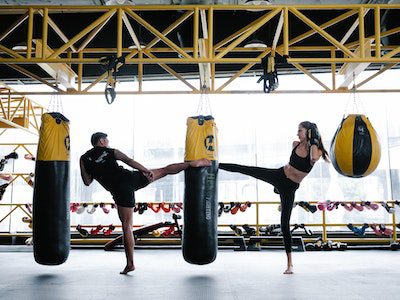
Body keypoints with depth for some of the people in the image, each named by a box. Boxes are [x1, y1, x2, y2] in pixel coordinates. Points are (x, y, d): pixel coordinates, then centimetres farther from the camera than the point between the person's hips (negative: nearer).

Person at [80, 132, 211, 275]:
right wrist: (146, 171, -3)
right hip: (131, 178, 1)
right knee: (164, 170, 16)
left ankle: (130, 263, 7)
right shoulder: (111, 152, 13)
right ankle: (193, 163, 12)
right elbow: (129, 161, 0)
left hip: (120, 192, 0)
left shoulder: (84, 159, 13)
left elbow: (87, 182, 14)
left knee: (126, 226, 5)